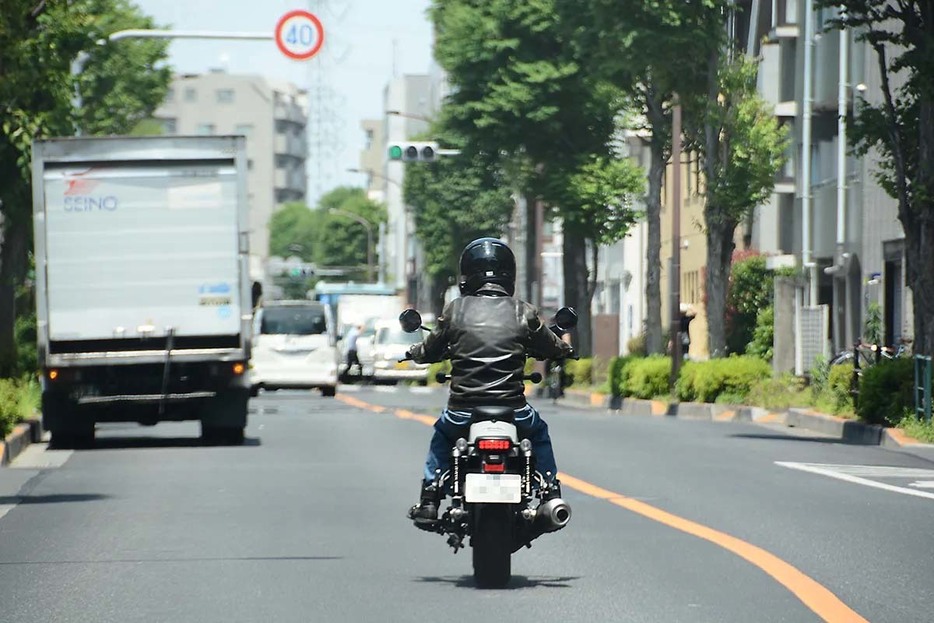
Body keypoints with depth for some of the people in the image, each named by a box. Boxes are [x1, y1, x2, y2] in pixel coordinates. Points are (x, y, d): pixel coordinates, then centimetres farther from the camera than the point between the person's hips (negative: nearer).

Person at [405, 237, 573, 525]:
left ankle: (428, 501, 25)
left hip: (463, 410, 0)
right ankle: (552, 496, 27)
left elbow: (430, 351, 11)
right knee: (538, 431, 32)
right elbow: (553, 349, 12)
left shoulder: (456, 309, 0)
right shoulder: (523, 312, 0)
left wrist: (415, 351, 35)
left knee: (442, 434, 33)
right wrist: (564, 348, 36)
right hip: (513, 409, 0)